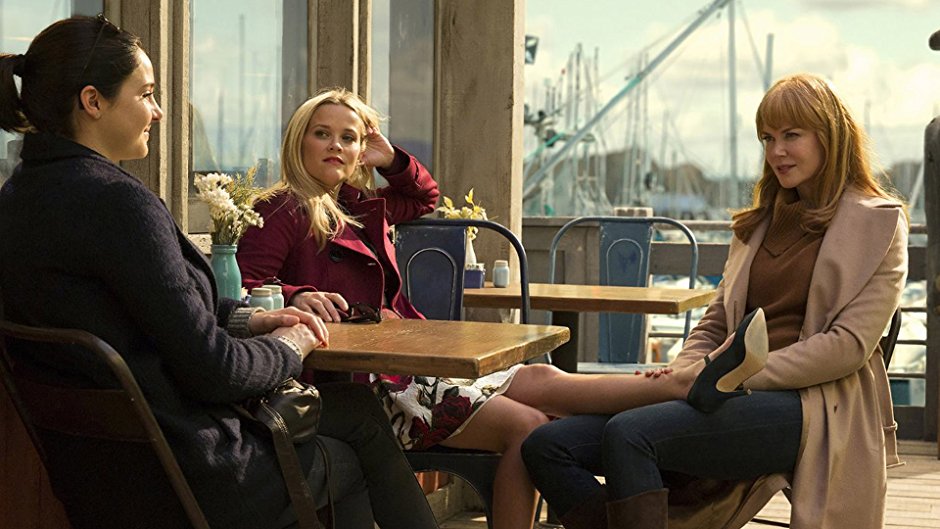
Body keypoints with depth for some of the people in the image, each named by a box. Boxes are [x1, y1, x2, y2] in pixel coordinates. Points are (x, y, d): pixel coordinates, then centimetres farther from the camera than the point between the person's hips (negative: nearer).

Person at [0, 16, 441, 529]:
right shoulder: (117, 200, -24)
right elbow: (210, 368, -22)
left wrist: (247, 319, 11)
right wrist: (288, 348, -2)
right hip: (185, 477, -9)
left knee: (358, 409, 22)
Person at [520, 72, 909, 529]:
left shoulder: (878, 222, 5)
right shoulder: (760, 222, 25)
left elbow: (849, 345, -7)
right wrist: (680, 377, -2)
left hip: (810, 405, -7)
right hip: (737, 396, 7)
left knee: (629, 433, -32)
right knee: (546, 446, -13)